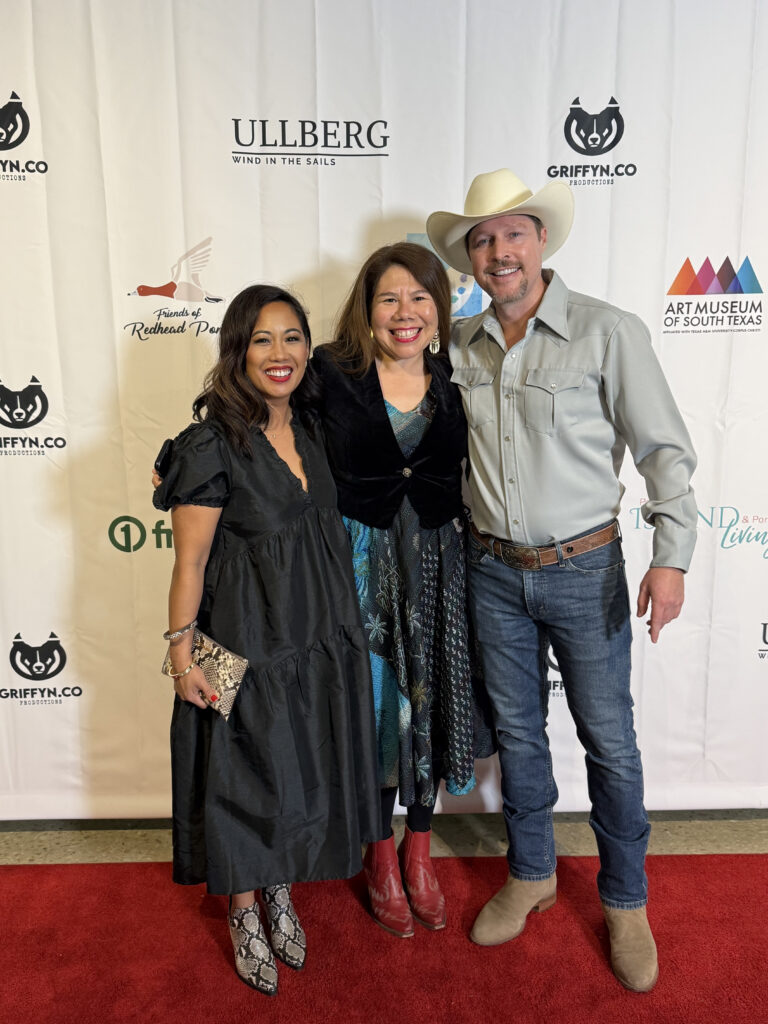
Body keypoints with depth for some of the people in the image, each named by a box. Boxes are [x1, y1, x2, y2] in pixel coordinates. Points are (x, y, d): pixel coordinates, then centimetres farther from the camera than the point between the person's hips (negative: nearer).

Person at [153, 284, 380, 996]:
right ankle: (245, 917, 37)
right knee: (246, 781, 11)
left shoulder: (310, 428, 3)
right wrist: (182, 651, -13)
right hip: (246, 643, -6)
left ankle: (281, 896, 44)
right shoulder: (212, 444, -16)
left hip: (319, 637, 6)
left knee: (307, 774, 19)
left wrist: (342, 623, 14)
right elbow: (190, 560, -13)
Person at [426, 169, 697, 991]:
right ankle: (530, 874, 39)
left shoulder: (608, 332, -9)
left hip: (584, 570, -3)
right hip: (494, 573, 4)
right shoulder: (459, 346, 2)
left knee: (608, 739, 9)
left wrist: (671, 555, -15)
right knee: (516, 730, 17)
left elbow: (664, 451, -8)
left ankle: (625, 901, 32)